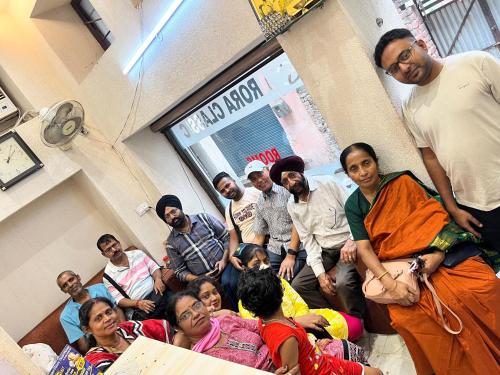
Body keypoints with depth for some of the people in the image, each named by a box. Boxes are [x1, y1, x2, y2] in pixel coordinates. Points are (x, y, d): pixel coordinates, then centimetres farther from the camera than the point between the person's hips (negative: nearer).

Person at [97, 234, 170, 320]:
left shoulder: (137, 253, 12)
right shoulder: (109, 275, 2)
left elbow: (154, 267, 12)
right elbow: (118, 300, -2)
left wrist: (158, 279, -11)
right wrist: (138, 303, -20)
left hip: (156, 292, 3)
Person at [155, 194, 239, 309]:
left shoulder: (203, 218, 4)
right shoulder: (171, 243, 7)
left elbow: (227, 237, 5)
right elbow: (180, 271, 8)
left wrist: (224, 260, -10)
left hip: (225, 265, -1)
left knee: (228, 283, -29)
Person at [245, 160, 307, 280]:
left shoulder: (287, 187, -5)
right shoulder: (259, 202, 15)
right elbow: (259, 237, 18)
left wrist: (291, 255, -14)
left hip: (297, 246, -5)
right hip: (274, 249, 5)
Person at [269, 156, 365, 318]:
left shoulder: (326, 183, -8)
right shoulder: (292, 206, 4)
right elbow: (308, 240, 3)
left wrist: (352, 241, -25)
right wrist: (320, 273, -7)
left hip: (347, 244, -5)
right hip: (324, 251, 5)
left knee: (343, 282, -30)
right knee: (298, 285, -6)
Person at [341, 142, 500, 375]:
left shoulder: (402, 181, 4)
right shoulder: (353, 205, 7)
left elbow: (436, 214, -1)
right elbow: (364, 248, -3)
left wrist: (439, 253, -19)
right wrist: (390, 284, -19)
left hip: (435, 253, 0)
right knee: (404, 316, -28)